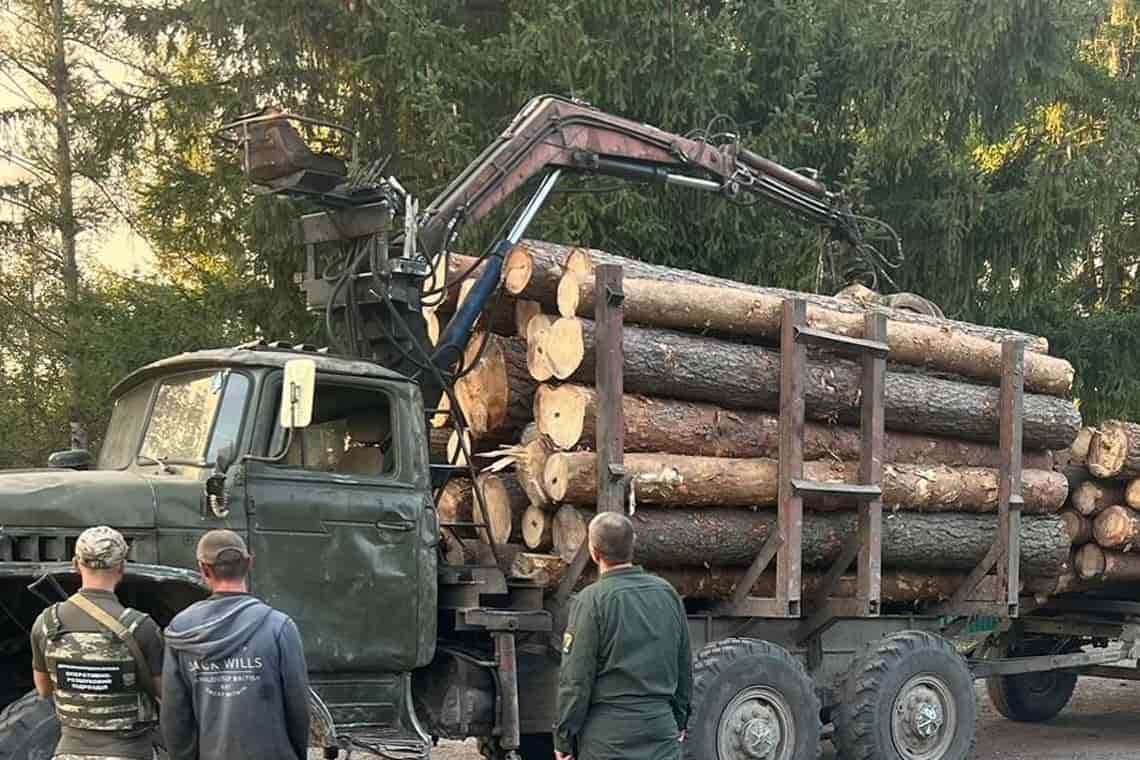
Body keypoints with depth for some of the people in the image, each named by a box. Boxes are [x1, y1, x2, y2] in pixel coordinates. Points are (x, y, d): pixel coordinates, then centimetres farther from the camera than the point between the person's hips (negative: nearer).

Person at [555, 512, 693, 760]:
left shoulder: (591, 601, -11)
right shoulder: (667, 593, 6)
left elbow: (576, 680, -11)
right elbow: (684, 670, 14)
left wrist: (564, 739, -3)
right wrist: (680, 720, 24)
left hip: (608, 736, -5)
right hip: (663, 732, 5)